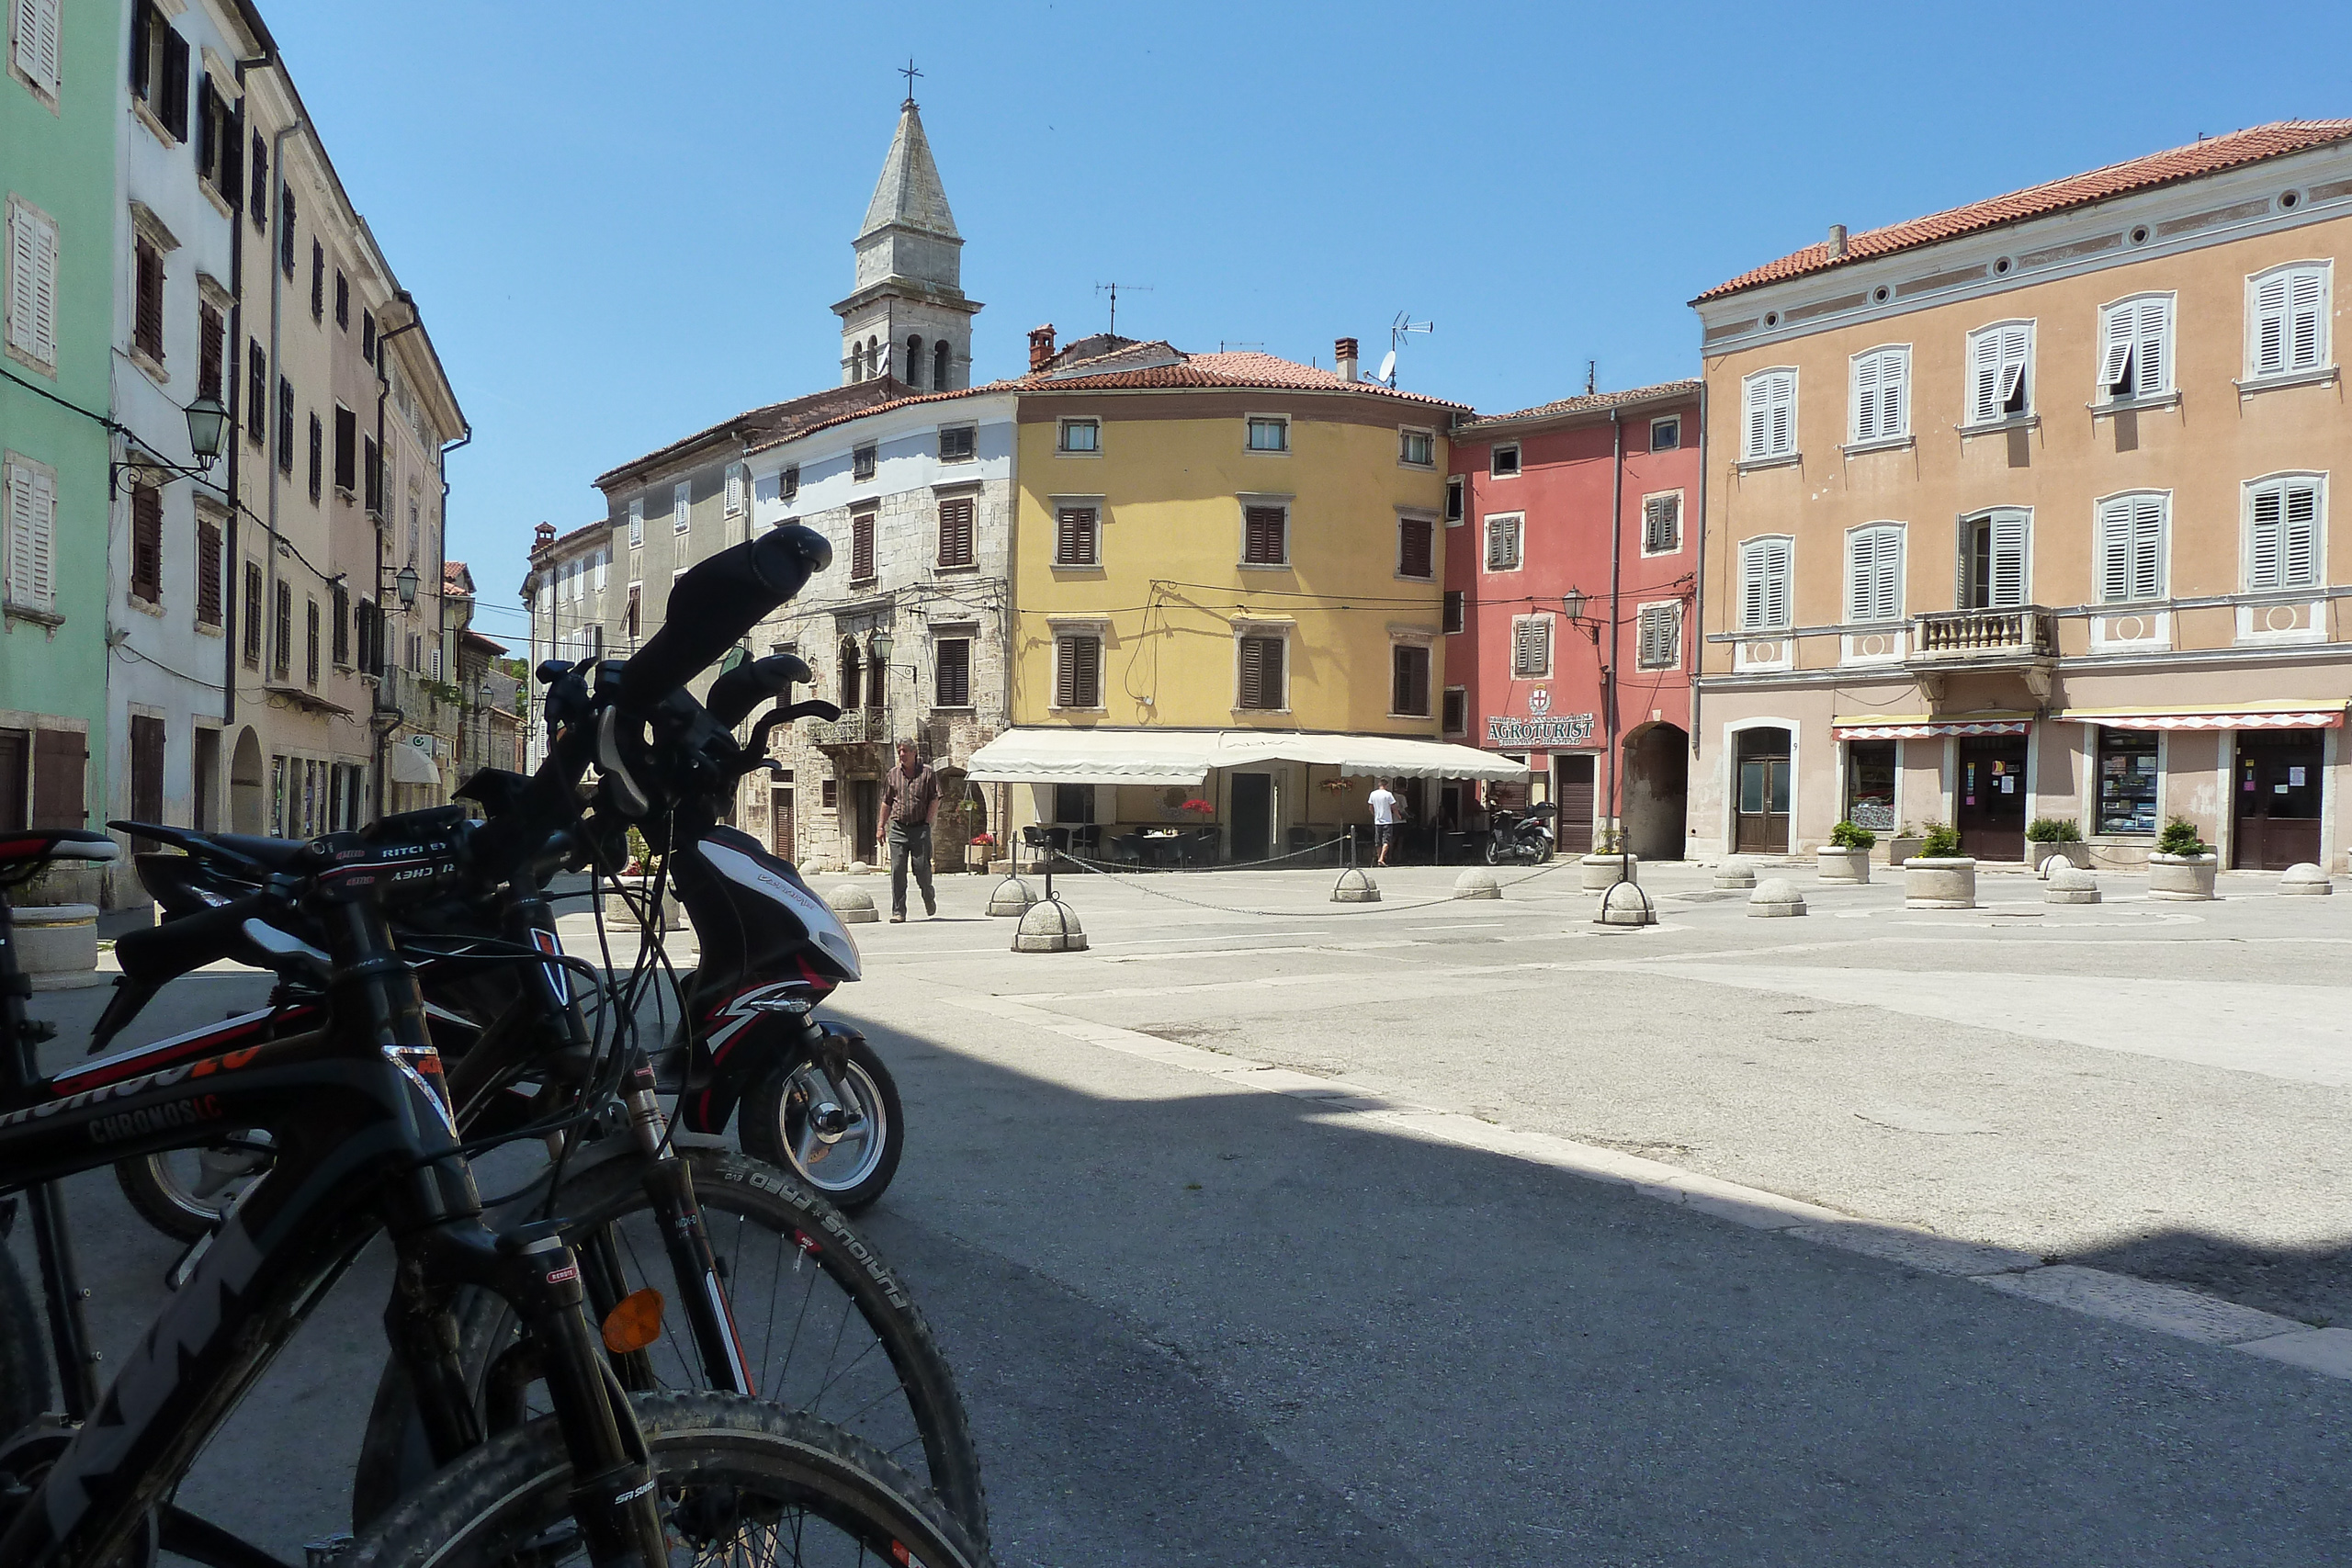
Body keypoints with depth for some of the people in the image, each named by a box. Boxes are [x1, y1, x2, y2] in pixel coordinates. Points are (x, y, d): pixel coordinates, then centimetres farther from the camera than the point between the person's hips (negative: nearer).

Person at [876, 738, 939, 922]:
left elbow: (935, 800, 2)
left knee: (922, 868, -2)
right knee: (897, 870, -3)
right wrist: (882, 827, 13)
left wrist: (927, 822, -6)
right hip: (897, 828, 2)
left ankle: (928, 898, 28)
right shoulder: (892, 774, 11)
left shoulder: (926, 773, 2)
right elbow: (886, 802, 16)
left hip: (920, 829, -2)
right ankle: (898, 912, 0)